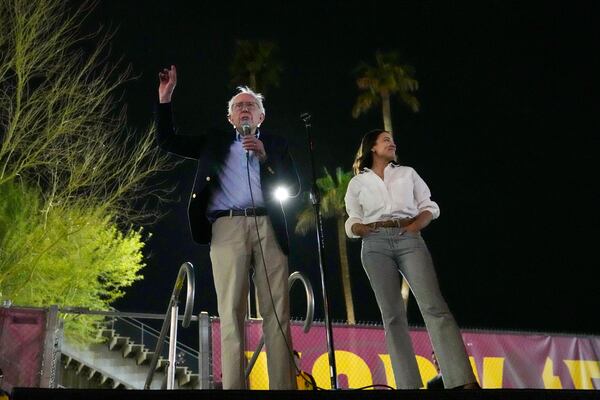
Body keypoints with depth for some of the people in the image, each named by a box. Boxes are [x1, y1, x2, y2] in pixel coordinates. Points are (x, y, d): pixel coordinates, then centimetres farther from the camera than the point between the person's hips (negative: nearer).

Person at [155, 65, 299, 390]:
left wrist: (265, 156, -1)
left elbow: (293, 186, 11)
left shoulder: (275, 144, 23)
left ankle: (283, 386, -10)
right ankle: (233, 386, -15)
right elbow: (167, 141, 20)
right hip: (227, 227, 0)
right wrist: (165, 98, 12)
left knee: (277, 313, -7)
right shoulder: (214, 141, 25)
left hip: (268, 228, 0)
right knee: (231, 313, -10)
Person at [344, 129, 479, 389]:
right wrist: (364, 229, -8)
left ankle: (463, 380, -23)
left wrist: (416, 225, -4)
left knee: (434, 306, -15)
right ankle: (408, 385, -10)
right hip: (376, 245, 0)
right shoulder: (357, 183, 18)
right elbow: (352, 224, 15)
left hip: (409, 239, 0)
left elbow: (429, 207, 16)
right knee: (392, 315, -7)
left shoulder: (407, 173, 22)